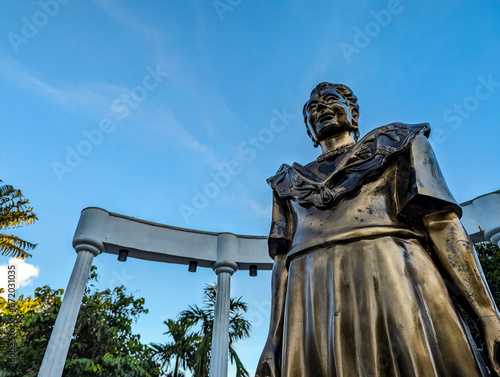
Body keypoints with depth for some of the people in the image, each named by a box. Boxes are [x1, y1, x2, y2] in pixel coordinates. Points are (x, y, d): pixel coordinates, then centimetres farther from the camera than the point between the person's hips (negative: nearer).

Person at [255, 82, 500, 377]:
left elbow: (441, 221, 6)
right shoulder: (290, 181, 24)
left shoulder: (395, 142, 19)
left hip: (396, 283, -1)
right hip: (315, 305, 2)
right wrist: (274, 341, 4)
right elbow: (283, 260, 14)